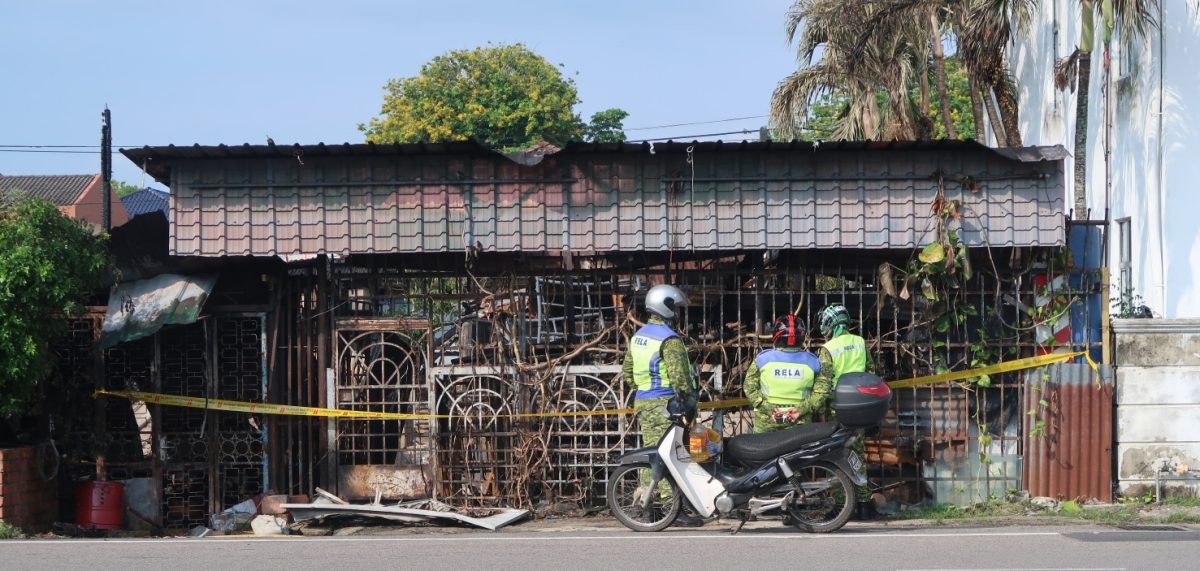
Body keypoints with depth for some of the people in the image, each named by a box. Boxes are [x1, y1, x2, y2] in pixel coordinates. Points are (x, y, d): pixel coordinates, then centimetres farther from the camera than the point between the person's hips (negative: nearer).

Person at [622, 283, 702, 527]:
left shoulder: (638, 336, 14)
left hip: (642, 403, 9)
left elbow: (627, 371, 21)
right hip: (664, 404, -9)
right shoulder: (669, 339, -14)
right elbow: (678, 374, -21)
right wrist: (689, 398, -12)